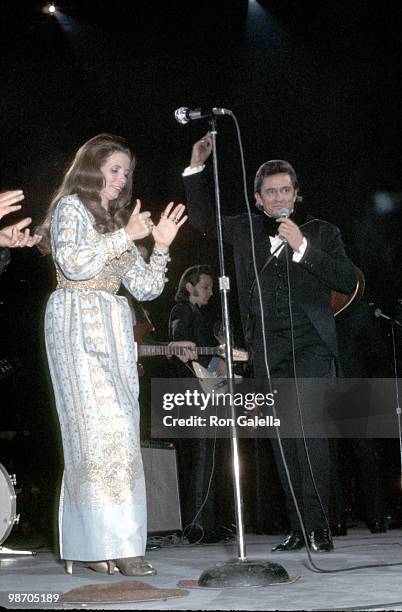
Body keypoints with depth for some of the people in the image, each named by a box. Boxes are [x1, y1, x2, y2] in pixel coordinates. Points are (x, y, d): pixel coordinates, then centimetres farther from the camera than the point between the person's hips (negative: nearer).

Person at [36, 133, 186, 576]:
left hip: (113, 332, 8)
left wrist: (161, 246, 5)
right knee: (101, 427, -15)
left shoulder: (117, 222, 24)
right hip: (78, 327, -7)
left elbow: (145, 288, 18)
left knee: (114, 431, -1)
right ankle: (115, 543, -18)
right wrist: (125, 236, -11)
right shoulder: (71, 207, 3)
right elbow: (72, 262, -15)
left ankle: (92, 546, 1)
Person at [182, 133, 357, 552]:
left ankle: (318, 525, -15)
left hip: (311, 344, -3)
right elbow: (202, 219, 26)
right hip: (268, 351, 3)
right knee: (283, 440, 2)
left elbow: (348, 282, -3)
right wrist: (196, 168, 14)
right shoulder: (245, 230, 15)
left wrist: (302, 247, -10)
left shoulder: (322, 232, 7)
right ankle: (299, 528, 6)